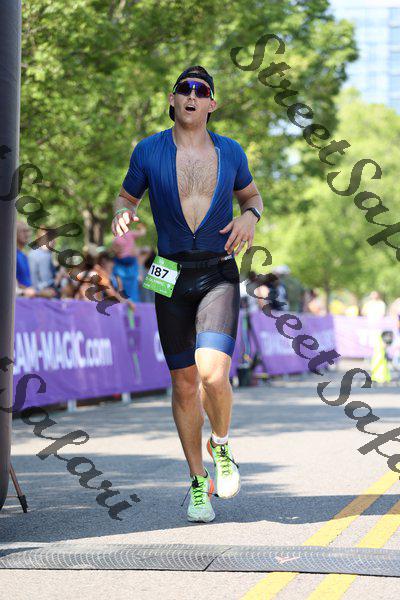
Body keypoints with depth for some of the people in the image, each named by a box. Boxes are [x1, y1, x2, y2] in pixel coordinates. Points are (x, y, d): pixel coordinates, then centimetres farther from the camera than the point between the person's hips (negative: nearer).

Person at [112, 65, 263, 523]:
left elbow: (251, 195, 18)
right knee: (184, 383, 6)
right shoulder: (149, 151, -1)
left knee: (212, 374, -20)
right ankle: (198, 482, 22)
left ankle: (221, 444, 12)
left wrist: (249, 217, -5)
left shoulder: (230, 152, 2)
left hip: (219, 275, -1)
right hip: (171, 279, 1)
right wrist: (122, 215, -12)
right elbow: (126, 197, 12)